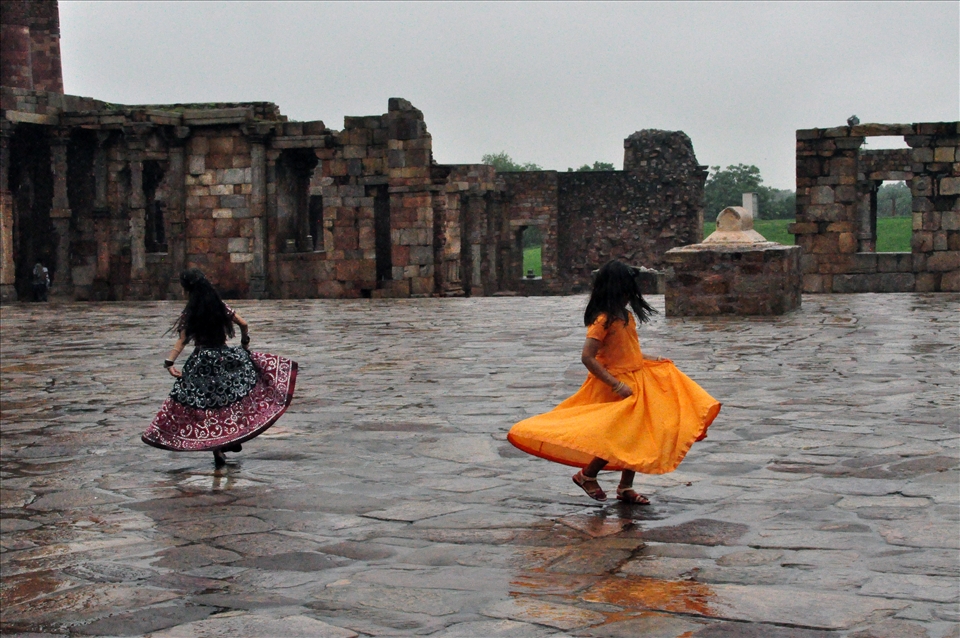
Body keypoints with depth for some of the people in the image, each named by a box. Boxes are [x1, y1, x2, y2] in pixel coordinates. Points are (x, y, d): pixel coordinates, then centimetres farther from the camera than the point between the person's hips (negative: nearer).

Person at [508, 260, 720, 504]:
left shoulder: (625, 316, 8)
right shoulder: (603, 320, -18)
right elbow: (587, 357, -24)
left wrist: (650, 360, 9)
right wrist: (616, 385, -24)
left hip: (637, 380, 8)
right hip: (616, 386, -8)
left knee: (636, 437, 9)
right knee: (622, 437, -5)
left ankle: (626, 488, 20)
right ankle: (587, 475, 14)